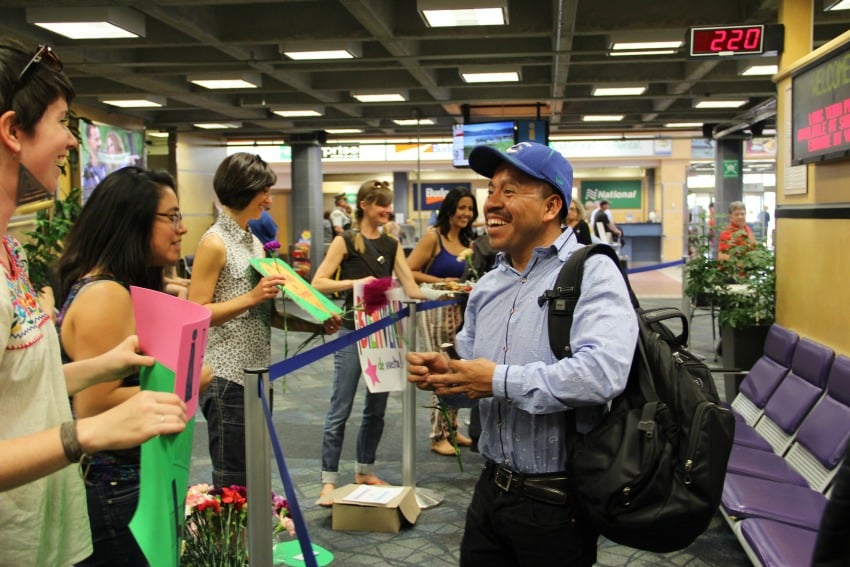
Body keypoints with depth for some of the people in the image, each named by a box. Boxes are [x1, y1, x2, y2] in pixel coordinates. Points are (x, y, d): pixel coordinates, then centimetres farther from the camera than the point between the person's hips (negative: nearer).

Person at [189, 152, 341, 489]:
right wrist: (251, 297, -23)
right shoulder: (215, 243, -11)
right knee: (233, 481, 1)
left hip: (257, 371, 8)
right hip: (227, 376, -8)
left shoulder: (255, 241, 14)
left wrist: (317, 325, 4)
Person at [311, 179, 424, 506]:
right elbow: (319, 283, -11)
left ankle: (365, 471, 26)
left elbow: (410, 287, 4)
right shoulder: (345, 241, -4)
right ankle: (329, 480, 3)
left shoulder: (392, 245, 11)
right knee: (340, 410, -4)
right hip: (353, 332, -5)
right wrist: (356, 282, -22)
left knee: (377, 408, 13)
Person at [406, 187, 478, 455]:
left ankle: (452, 429, 26)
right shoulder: (433, 238, -7)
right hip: (438, 310, -7)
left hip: (460, 310, 7)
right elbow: (408, 271, -13)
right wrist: (441, 281, -17)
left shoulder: (468, 242, 13)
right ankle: (438, 436, 9)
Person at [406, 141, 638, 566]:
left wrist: (501, 381, -24)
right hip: (492, 487, 7)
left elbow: (603, 371, -31)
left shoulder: (591, 273, -15)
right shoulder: (488, 286, 9)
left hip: (556, 501, -7)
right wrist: (443, 373, -5)